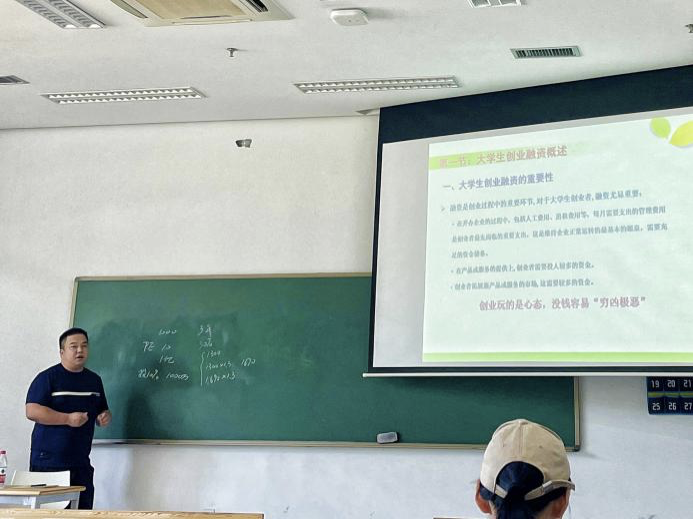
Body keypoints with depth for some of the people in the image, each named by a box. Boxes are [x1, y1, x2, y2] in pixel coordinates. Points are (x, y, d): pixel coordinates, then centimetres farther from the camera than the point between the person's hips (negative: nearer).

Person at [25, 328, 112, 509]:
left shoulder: (95, 380, 15)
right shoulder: (47, 377, -4)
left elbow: (102, 410, 26)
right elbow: (32, 411, -13)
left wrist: (105, 417, 2)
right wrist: (68, 419, -20)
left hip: (81, 463, 6)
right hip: (48, 462, -5)